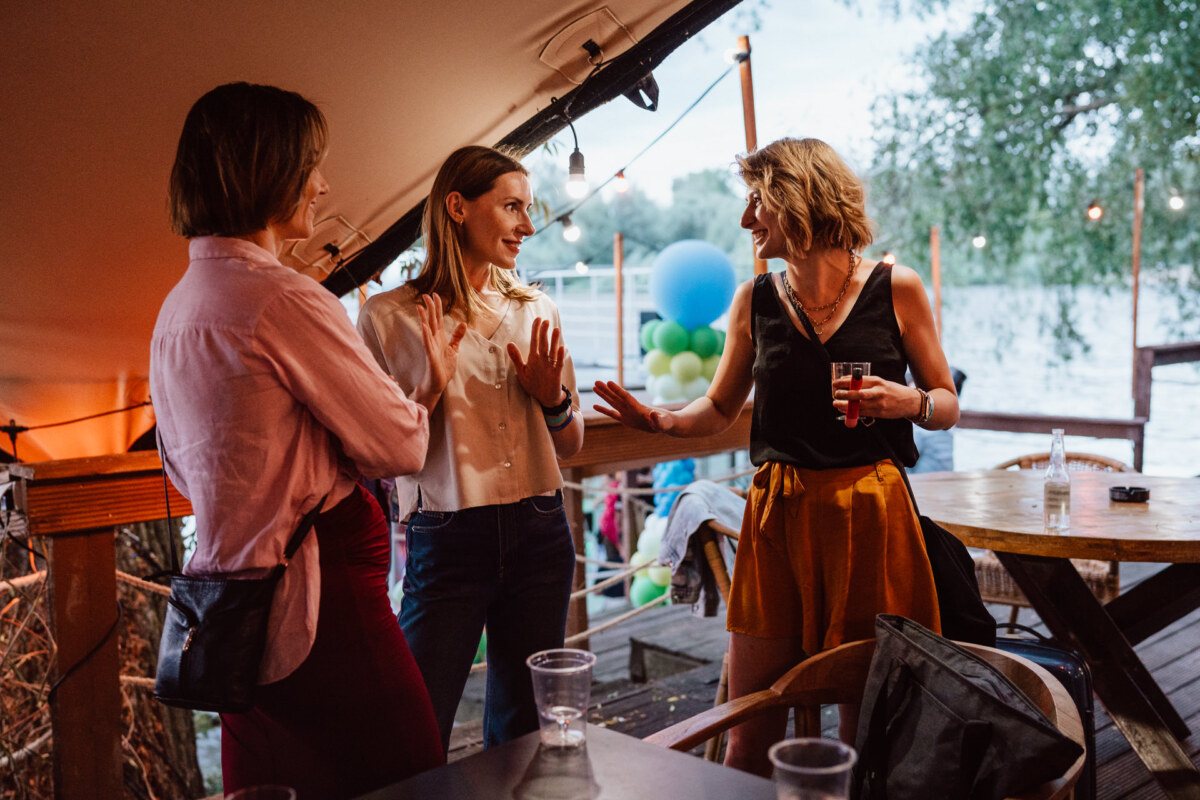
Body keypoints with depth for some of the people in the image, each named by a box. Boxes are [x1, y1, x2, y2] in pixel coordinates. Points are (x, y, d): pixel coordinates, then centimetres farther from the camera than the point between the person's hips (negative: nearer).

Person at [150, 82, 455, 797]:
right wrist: (431, 386, 9)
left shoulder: (178, 305, 12)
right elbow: (399, 447, -11)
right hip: (319, 600, -9)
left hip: (229, 604, 10)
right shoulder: (287, 299, -16)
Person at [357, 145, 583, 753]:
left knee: (524, 735, 15)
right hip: (447, 539, -4)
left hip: (539, 536, 4)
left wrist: (553, 399, -4)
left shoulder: (536, 312, 8)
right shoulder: (390, 316, -4)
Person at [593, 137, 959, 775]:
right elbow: (720, 407, 15)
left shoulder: (895, 289, 0)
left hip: (870, 512, -2)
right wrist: (660, 419, -4)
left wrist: (909, 403, -14)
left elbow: (947, 404, 7)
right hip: (776, 513, 2)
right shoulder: (755, 300, 7)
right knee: (748, 733, 5)